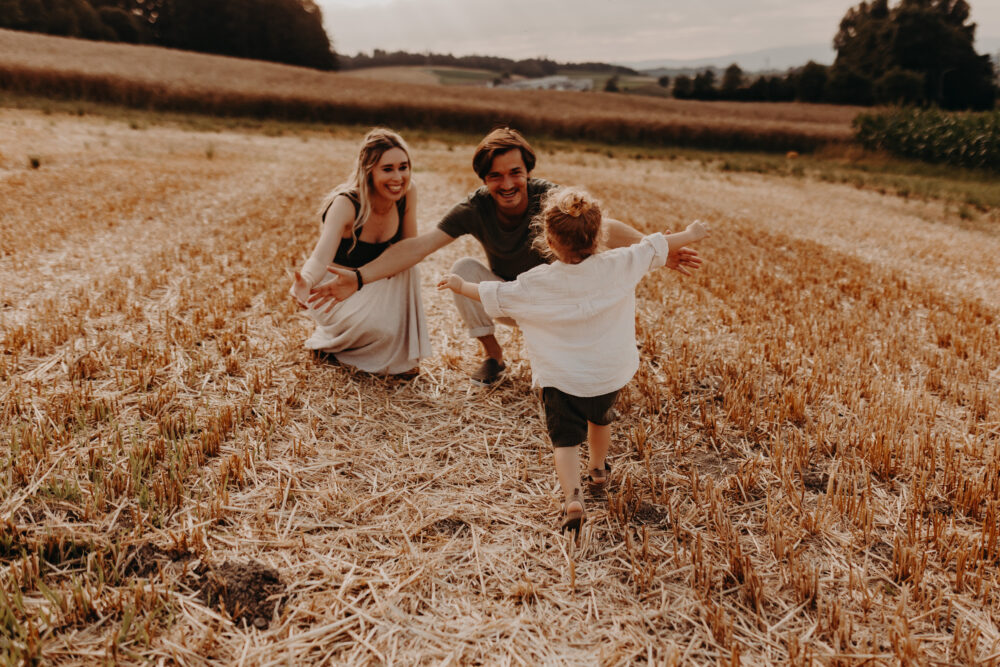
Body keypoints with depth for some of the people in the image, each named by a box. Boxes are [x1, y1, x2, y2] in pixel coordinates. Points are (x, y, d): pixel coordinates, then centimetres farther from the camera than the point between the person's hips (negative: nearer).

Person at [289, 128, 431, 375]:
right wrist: (305, 284, -61)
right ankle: (330, 341, 6)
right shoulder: (346, 204, -30)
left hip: (371, 282, 5)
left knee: (407, 270, -24)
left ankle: (402, 356, -3)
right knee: (382, 328, -29)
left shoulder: (407, 193, -16)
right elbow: (321, 258, -39)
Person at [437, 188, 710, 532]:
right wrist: (689, 234, 21)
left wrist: (462, 286, 13)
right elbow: (655, 247, 4)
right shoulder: (618, 266, -11)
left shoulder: (536, 283, -14)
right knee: (600, 419, 29)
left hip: (561, 380, -3)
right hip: (610, 374, 4)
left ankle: (572, 496, -15)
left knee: (565, 439, 5)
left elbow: (494, 296, -5)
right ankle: (598, 470, 51)